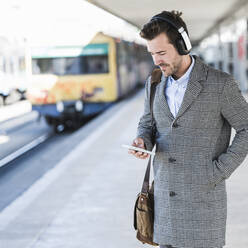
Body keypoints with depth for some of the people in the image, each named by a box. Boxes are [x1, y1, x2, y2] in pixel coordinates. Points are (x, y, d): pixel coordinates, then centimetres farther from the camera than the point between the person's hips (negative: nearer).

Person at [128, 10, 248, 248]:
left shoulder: (220, 84, -11)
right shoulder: (154, 84, 6)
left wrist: (219, 172, -12)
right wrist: (143, 142, -6)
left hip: (204, 196, -5)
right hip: (165, 195, 5)